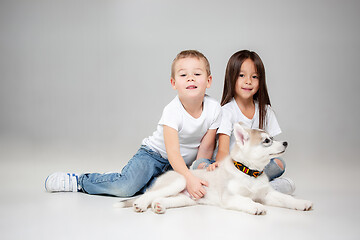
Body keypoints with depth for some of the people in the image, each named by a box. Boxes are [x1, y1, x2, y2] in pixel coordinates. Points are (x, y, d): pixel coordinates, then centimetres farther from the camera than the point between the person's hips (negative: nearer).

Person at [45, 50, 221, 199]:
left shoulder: (214, 109, -15)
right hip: (154, 154, -4)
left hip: (183, 163, 4)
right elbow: (172, 152, -34)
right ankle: (80, 181, -4)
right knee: (125, 185, -28)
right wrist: (189, 178, -46)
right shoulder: (172, 111, -26)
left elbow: (206, 147, -7)